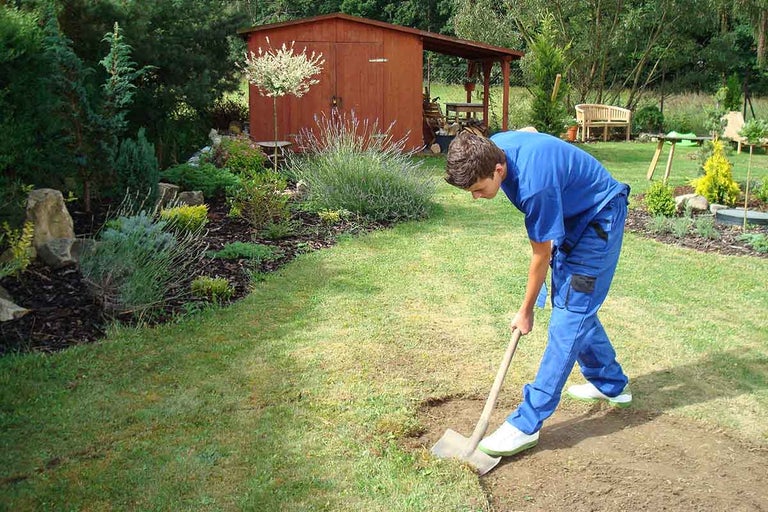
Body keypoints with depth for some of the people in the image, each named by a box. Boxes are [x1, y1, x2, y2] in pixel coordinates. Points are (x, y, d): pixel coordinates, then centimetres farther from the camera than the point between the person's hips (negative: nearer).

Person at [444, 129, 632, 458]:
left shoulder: (534, 184, -37)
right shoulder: (492, 149, -13)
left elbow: (541, 255, -23)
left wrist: (526, 311, -10)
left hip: (599, 221, -9)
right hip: (574, 216, 9)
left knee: (569, 317, -12)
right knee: (575, 306, 16)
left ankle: (527, 424, -13)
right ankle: (611, 383, 35)